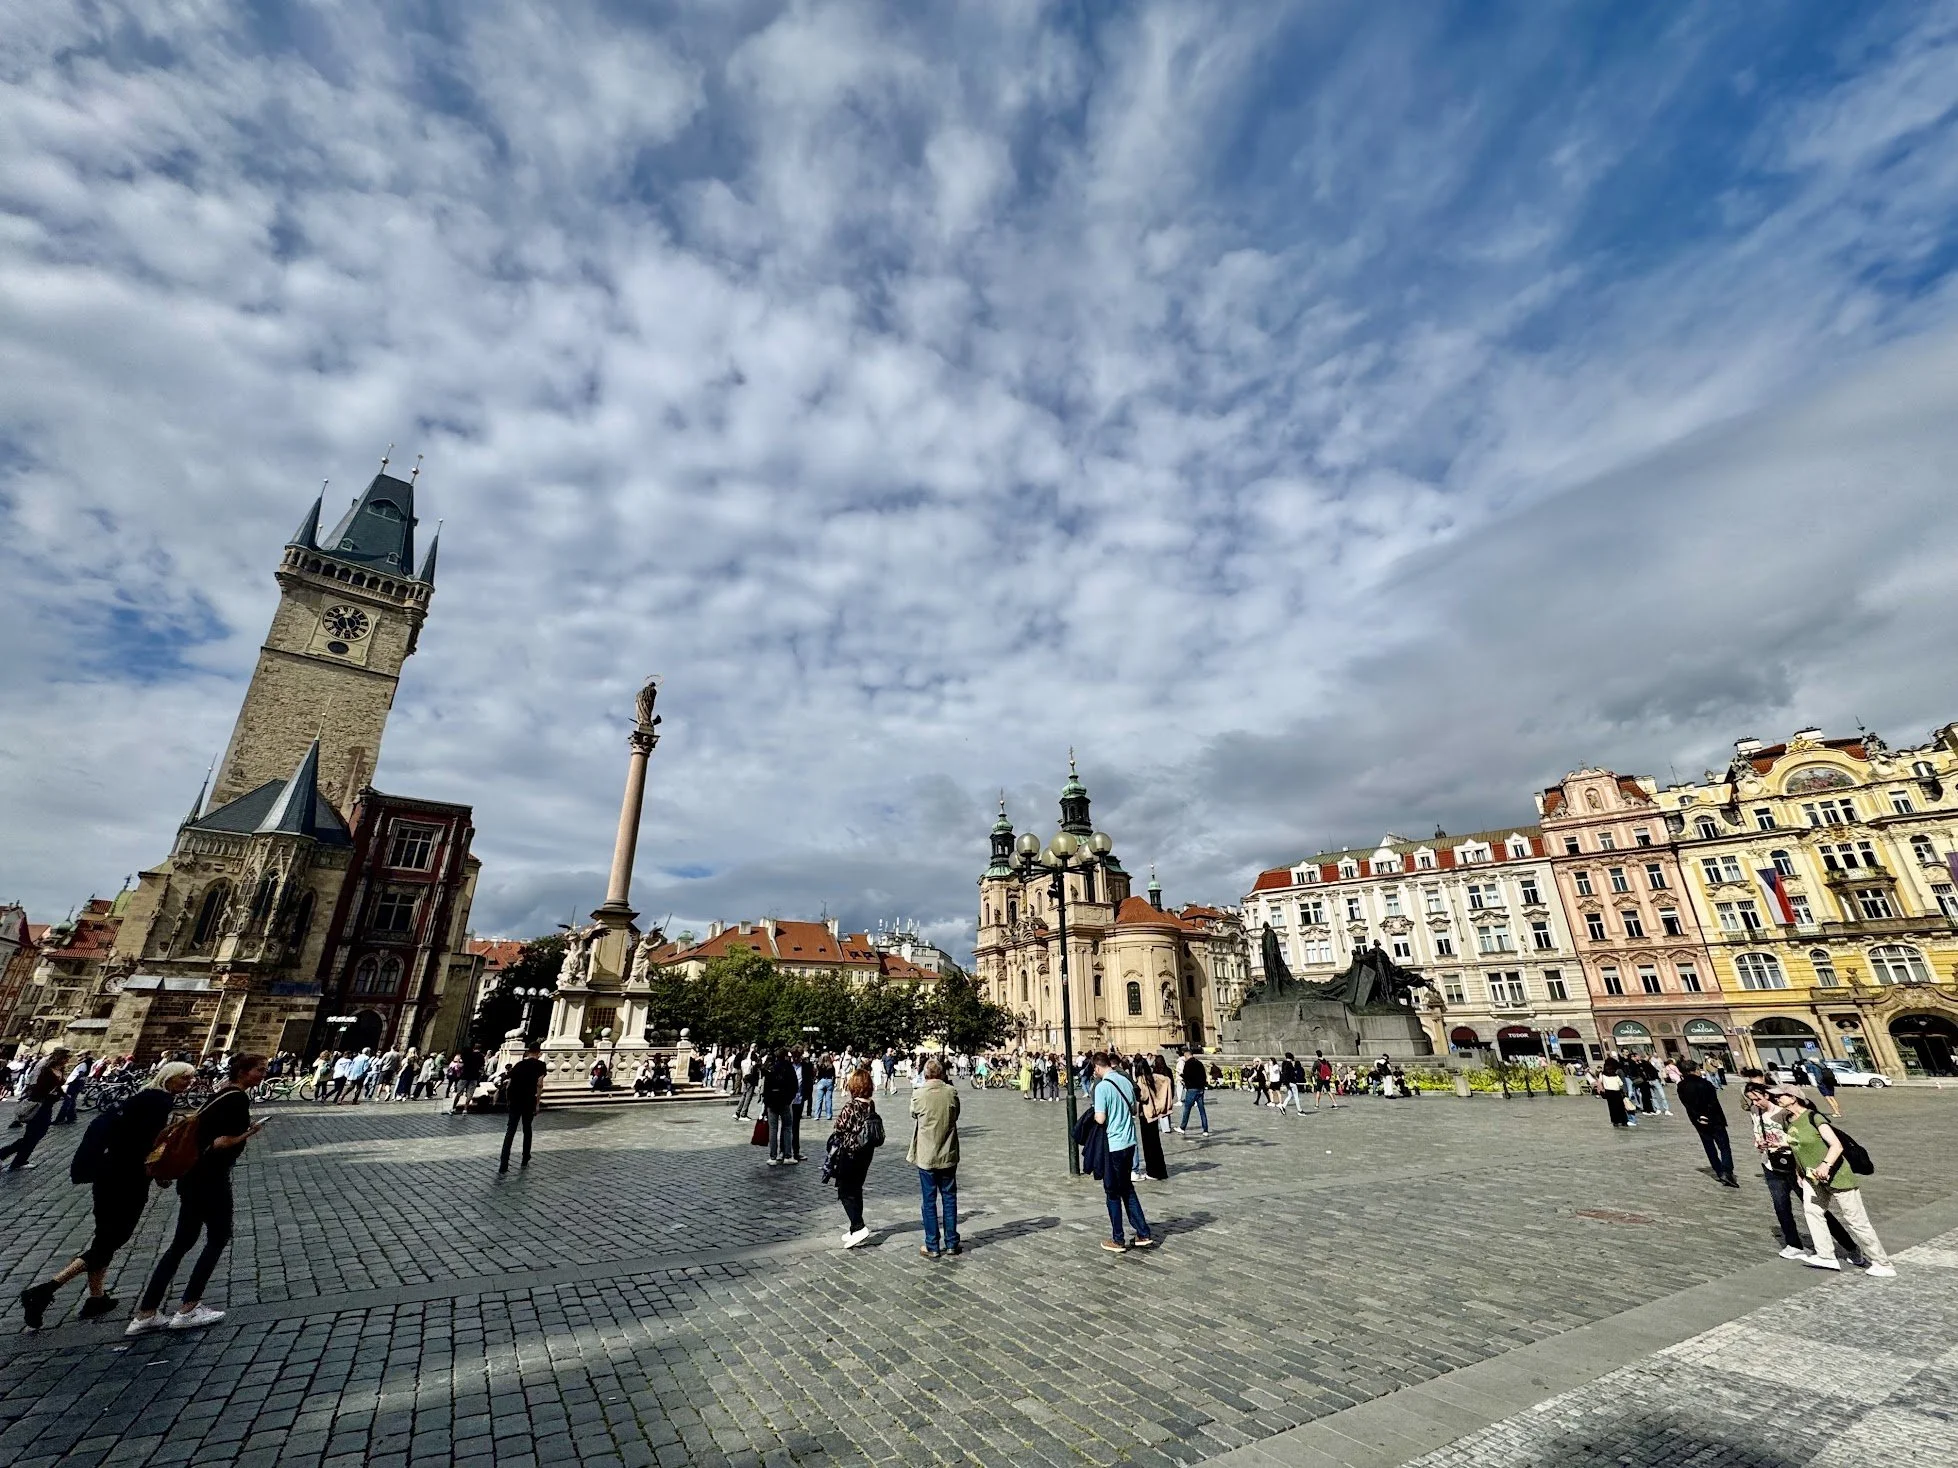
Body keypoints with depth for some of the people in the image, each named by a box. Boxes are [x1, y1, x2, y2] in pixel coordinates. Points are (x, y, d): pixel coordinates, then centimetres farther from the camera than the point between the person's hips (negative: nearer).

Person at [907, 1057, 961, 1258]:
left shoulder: (918, 1095, -15)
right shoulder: (952, 1092, -10)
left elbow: (914, 1116, 3)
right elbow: (955, 1116, 5)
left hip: (926, 1156, -2)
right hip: (948, 1154, 2)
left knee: (929, 1201, 10)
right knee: (949, 1198, 14)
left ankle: (932, 1246, 17)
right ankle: (951, 1243, 22)